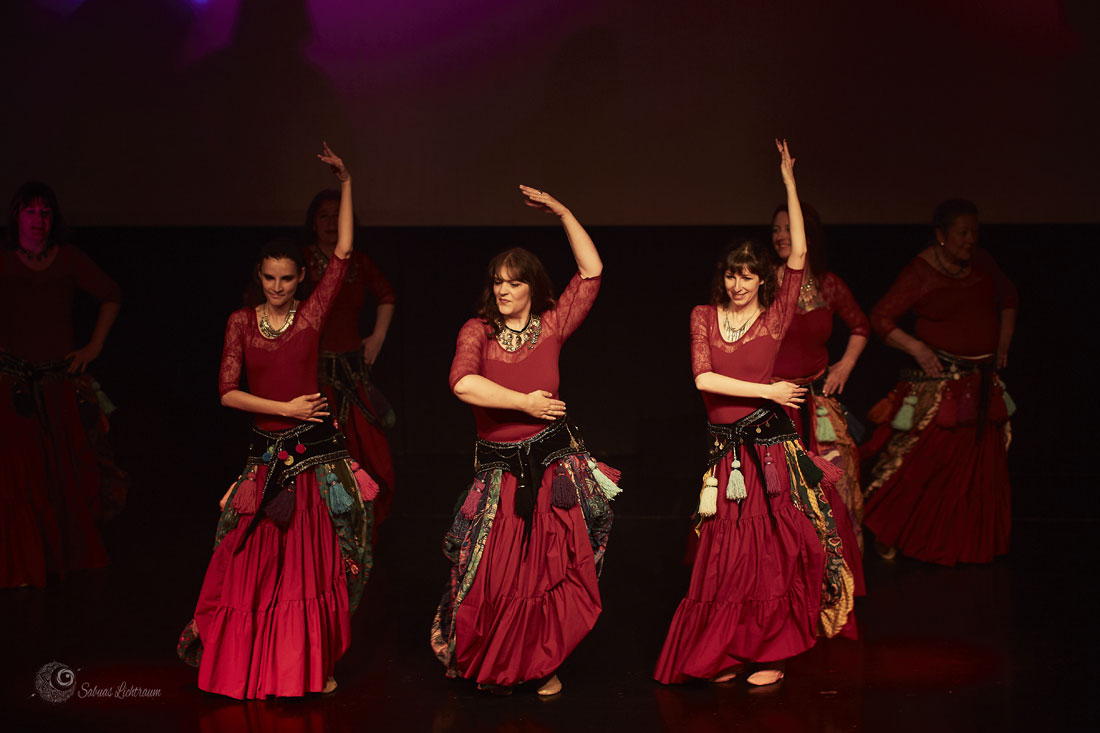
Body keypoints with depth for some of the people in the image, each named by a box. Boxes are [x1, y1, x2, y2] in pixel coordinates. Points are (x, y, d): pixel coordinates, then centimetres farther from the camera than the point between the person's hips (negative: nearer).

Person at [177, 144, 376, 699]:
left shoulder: (311, 314, 2)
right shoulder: (242, 323, 4)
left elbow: (343, 253, -5)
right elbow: (227, 392, -1)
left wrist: (346, 183, -7)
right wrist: (286, 408, -10)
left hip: (317, 451, 0)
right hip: (267, 451, 1)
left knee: (317, 563, 3)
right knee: (257, 564, 3)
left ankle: (316, 664, 15)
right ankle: (246, 663, 18)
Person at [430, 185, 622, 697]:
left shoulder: (551, 326, 6)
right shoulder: (477, 330, 3)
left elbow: (590, 273, 1)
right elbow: (462, 383, -15)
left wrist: (561, 212, 0)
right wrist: (524, 403, -16)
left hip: (554, 463, 1)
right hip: (499, 471, -1)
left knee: (553, 572, 3)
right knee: (496, 573, 2)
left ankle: (545, 665, 20)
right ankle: (494, 667, 21)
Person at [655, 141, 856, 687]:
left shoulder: (775, 317, 1)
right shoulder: (703, 317, 7)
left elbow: (798, 258, -8)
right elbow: (703, 378, -5)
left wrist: (789, 183, -7)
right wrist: (767, 391, -10)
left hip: (771, 443, -2)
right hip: (724, 447, 2)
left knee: (773, 550, 0)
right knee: (727, 553, 5)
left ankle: (772, 654, 10)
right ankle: (731, 653, 15)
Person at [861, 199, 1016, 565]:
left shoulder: (981, 261, 5)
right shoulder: (920, 272, -13)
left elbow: (1007, 295, 23)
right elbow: (880, 317, -12)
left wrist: (1004, 339, 12)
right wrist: (916, 348, -20)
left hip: (983, 380, 6)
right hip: (940, 377, -6)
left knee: (981, 462, 11)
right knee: (920, 456, -6)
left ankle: (971, 541, 25)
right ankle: (886, 532, 9)